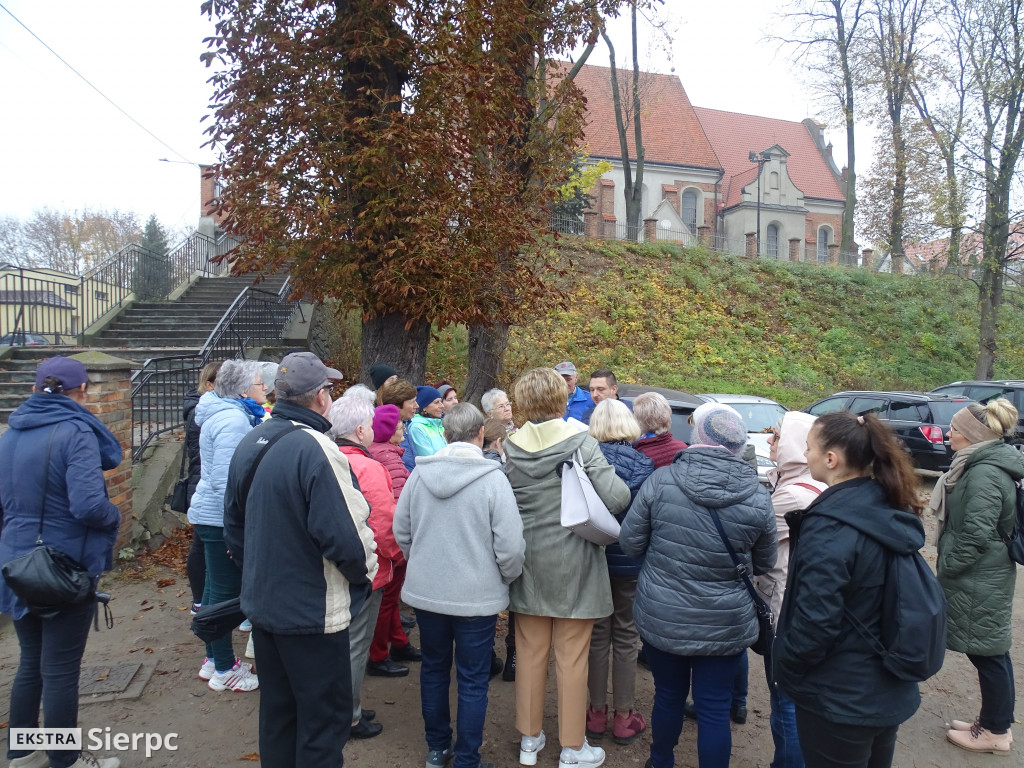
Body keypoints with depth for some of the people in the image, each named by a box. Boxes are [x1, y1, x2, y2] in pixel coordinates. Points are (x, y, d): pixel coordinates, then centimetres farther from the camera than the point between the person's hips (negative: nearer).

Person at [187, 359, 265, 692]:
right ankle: (224, 671, 12)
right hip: (222, 519, -10)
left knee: (216, 588, 18)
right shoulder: (233, 420, -20)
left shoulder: (230, 414, 12)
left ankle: (215, 659, 31)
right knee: (224, 591, 0)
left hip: (212, 515, 10)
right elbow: (225, 480, -25)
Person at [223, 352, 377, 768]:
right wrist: (365, 571, -7)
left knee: (277, 708, 24)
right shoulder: (315, 449, -24)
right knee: (324, 717, 10)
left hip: (262, 605, 8)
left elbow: (233, 523, 12)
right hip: (313, 612, -8)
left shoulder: (250, 444, 3)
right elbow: (345, 534, -27)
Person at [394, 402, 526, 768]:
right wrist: (507, 577, 2)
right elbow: (510, 546, -18)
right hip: (477, 596, -4)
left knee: (434, 669, 21)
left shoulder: (419, 473, -5)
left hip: (424, 591, 4)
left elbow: (401, 531, 4)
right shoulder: (492, 478, -17)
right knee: (473, 681, 11)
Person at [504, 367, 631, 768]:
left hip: (529, 566, 3)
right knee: (571, 660, 10)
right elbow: (616, 498, -20)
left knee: (530, 655, 16)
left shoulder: (509, 450, -5)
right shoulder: (582, 444, -14)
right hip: (574, 568, -3)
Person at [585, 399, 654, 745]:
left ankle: (597, 713, 26)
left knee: (598, 634, 16)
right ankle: (624, 717, 23)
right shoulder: (643, 463, -13)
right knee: (625, 636, 14)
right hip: (630, 560, -1)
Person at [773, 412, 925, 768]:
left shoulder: (830, 527, -27)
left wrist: (785, 668, -11)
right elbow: (879, 600, 9)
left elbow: (815, 620, -26)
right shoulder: (889, 510, -1)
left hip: (838, 698, -8)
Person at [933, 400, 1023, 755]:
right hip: (983, 577, 10)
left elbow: (976, 535, -24)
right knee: (990, 651, 18)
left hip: (979, 582, -10)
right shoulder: (984, 464, 9)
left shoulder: (985, 474, -22)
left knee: (987, 652, 4)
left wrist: (945, 566, -13)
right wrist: (947, 565, 17)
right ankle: (992, 722, 32)